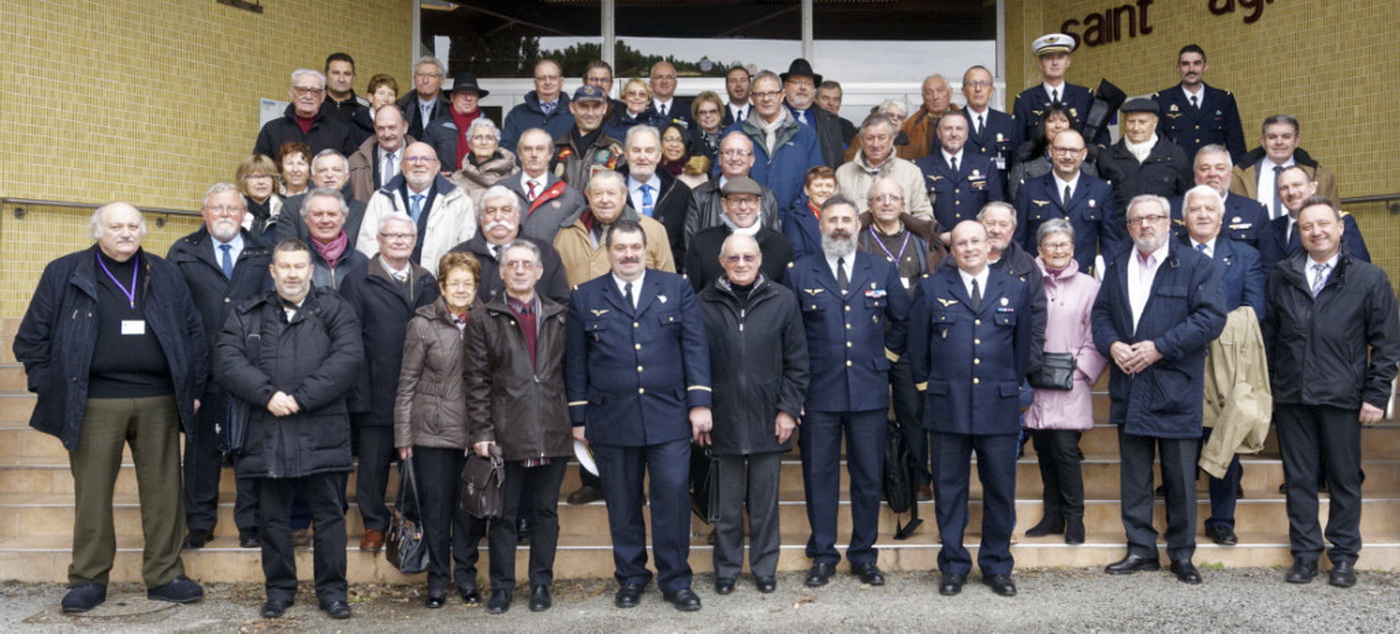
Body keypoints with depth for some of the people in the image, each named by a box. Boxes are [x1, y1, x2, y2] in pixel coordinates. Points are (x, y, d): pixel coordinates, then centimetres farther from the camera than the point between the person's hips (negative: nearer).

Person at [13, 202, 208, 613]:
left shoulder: (164, 275, 11)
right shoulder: (64, 274, 5)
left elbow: (193, 333, 13)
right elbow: (31, 338, 7)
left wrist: (193, 389, 8)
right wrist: (50, 389, 0)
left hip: (159, 402, 2)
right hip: (94, 405, -2)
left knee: (163, 491, 4)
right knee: (92, 493, 4)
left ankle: (164, 576, 14)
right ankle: (88, 580, 16)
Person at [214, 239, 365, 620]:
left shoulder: (334, 310, 6)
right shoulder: (247, 316, 13)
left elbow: (349, 356, -9)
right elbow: (227, 360, 0)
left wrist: (301, 397, -14)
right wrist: (267, 395, -14)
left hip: (322, 432, -2)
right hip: (267, 433, 2)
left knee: (329, 513, 4)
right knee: (273, 516, 10)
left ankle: (332, 589, 15)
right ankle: (279, 589, 22)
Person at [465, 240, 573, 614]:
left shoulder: (558, 318, 10)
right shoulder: (484, 320, 5)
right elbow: (477, 381, 1)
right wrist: (481, 432, -5)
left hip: (553, 435, 2)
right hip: (506, 435, -1)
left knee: (546, 512, 9)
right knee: (504, 515, 5)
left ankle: (541, 584, 19)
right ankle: (501, 586, 16)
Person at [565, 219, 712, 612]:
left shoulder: (676, 289, 8)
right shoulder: (586, 298, 8)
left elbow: (695, 346, 4)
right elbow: (575, 362, 7)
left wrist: (699, 402, -3)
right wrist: (578, 416, 4)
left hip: (669, 415, 0)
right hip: (611, 421, 1)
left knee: (674, 498, -2)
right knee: (622, 504, 8)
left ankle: (675, 581, 11)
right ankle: (630, 579, 22)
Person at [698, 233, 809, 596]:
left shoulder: (782, 300, 2)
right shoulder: (705, 303, 0)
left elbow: (797, 361, 4)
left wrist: (788, 409, -2)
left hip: (769, 419, 0)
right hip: (724, 418, 0)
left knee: (765, 501, 9)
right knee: (728, 503, 7)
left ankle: (765, 568, 23)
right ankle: (726, 569, 22)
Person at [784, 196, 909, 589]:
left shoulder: (882, 272, 8)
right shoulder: (799, 274, 4)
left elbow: (903, 320, 20)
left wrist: (888, 352, 10)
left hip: (869, 390, 1)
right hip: (819, 391, -1)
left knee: (869, 476, 7)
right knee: (819, 476, 4)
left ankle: (864, 555, 19)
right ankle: (822, 556, 16)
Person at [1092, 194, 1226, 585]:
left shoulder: (1196, 266, -3)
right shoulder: (1116, 268, 14)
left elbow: (1211, 317, -12)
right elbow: (1101, 314, 13)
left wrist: (1159, 347, -17)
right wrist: (1112, 345, -8)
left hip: (1176, 390, -4)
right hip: (1129, 388, 4)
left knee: (1180, 477, 4)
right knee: (1134, 475, 9)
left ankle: (1182, 554, 17)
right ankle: (1141, 550, 19)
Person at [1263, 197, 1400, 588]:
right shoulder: (1282, 276, 9)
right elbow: (1269, 335, 11)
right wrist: (1267, 387, 5)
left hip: (1341, 396, -2)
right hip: (1291, 397, 2)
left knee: (1345, 479, 6)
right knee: (1299, 479, 7)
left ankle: (1344, 556, 18)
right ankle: (1305, 553, 17)